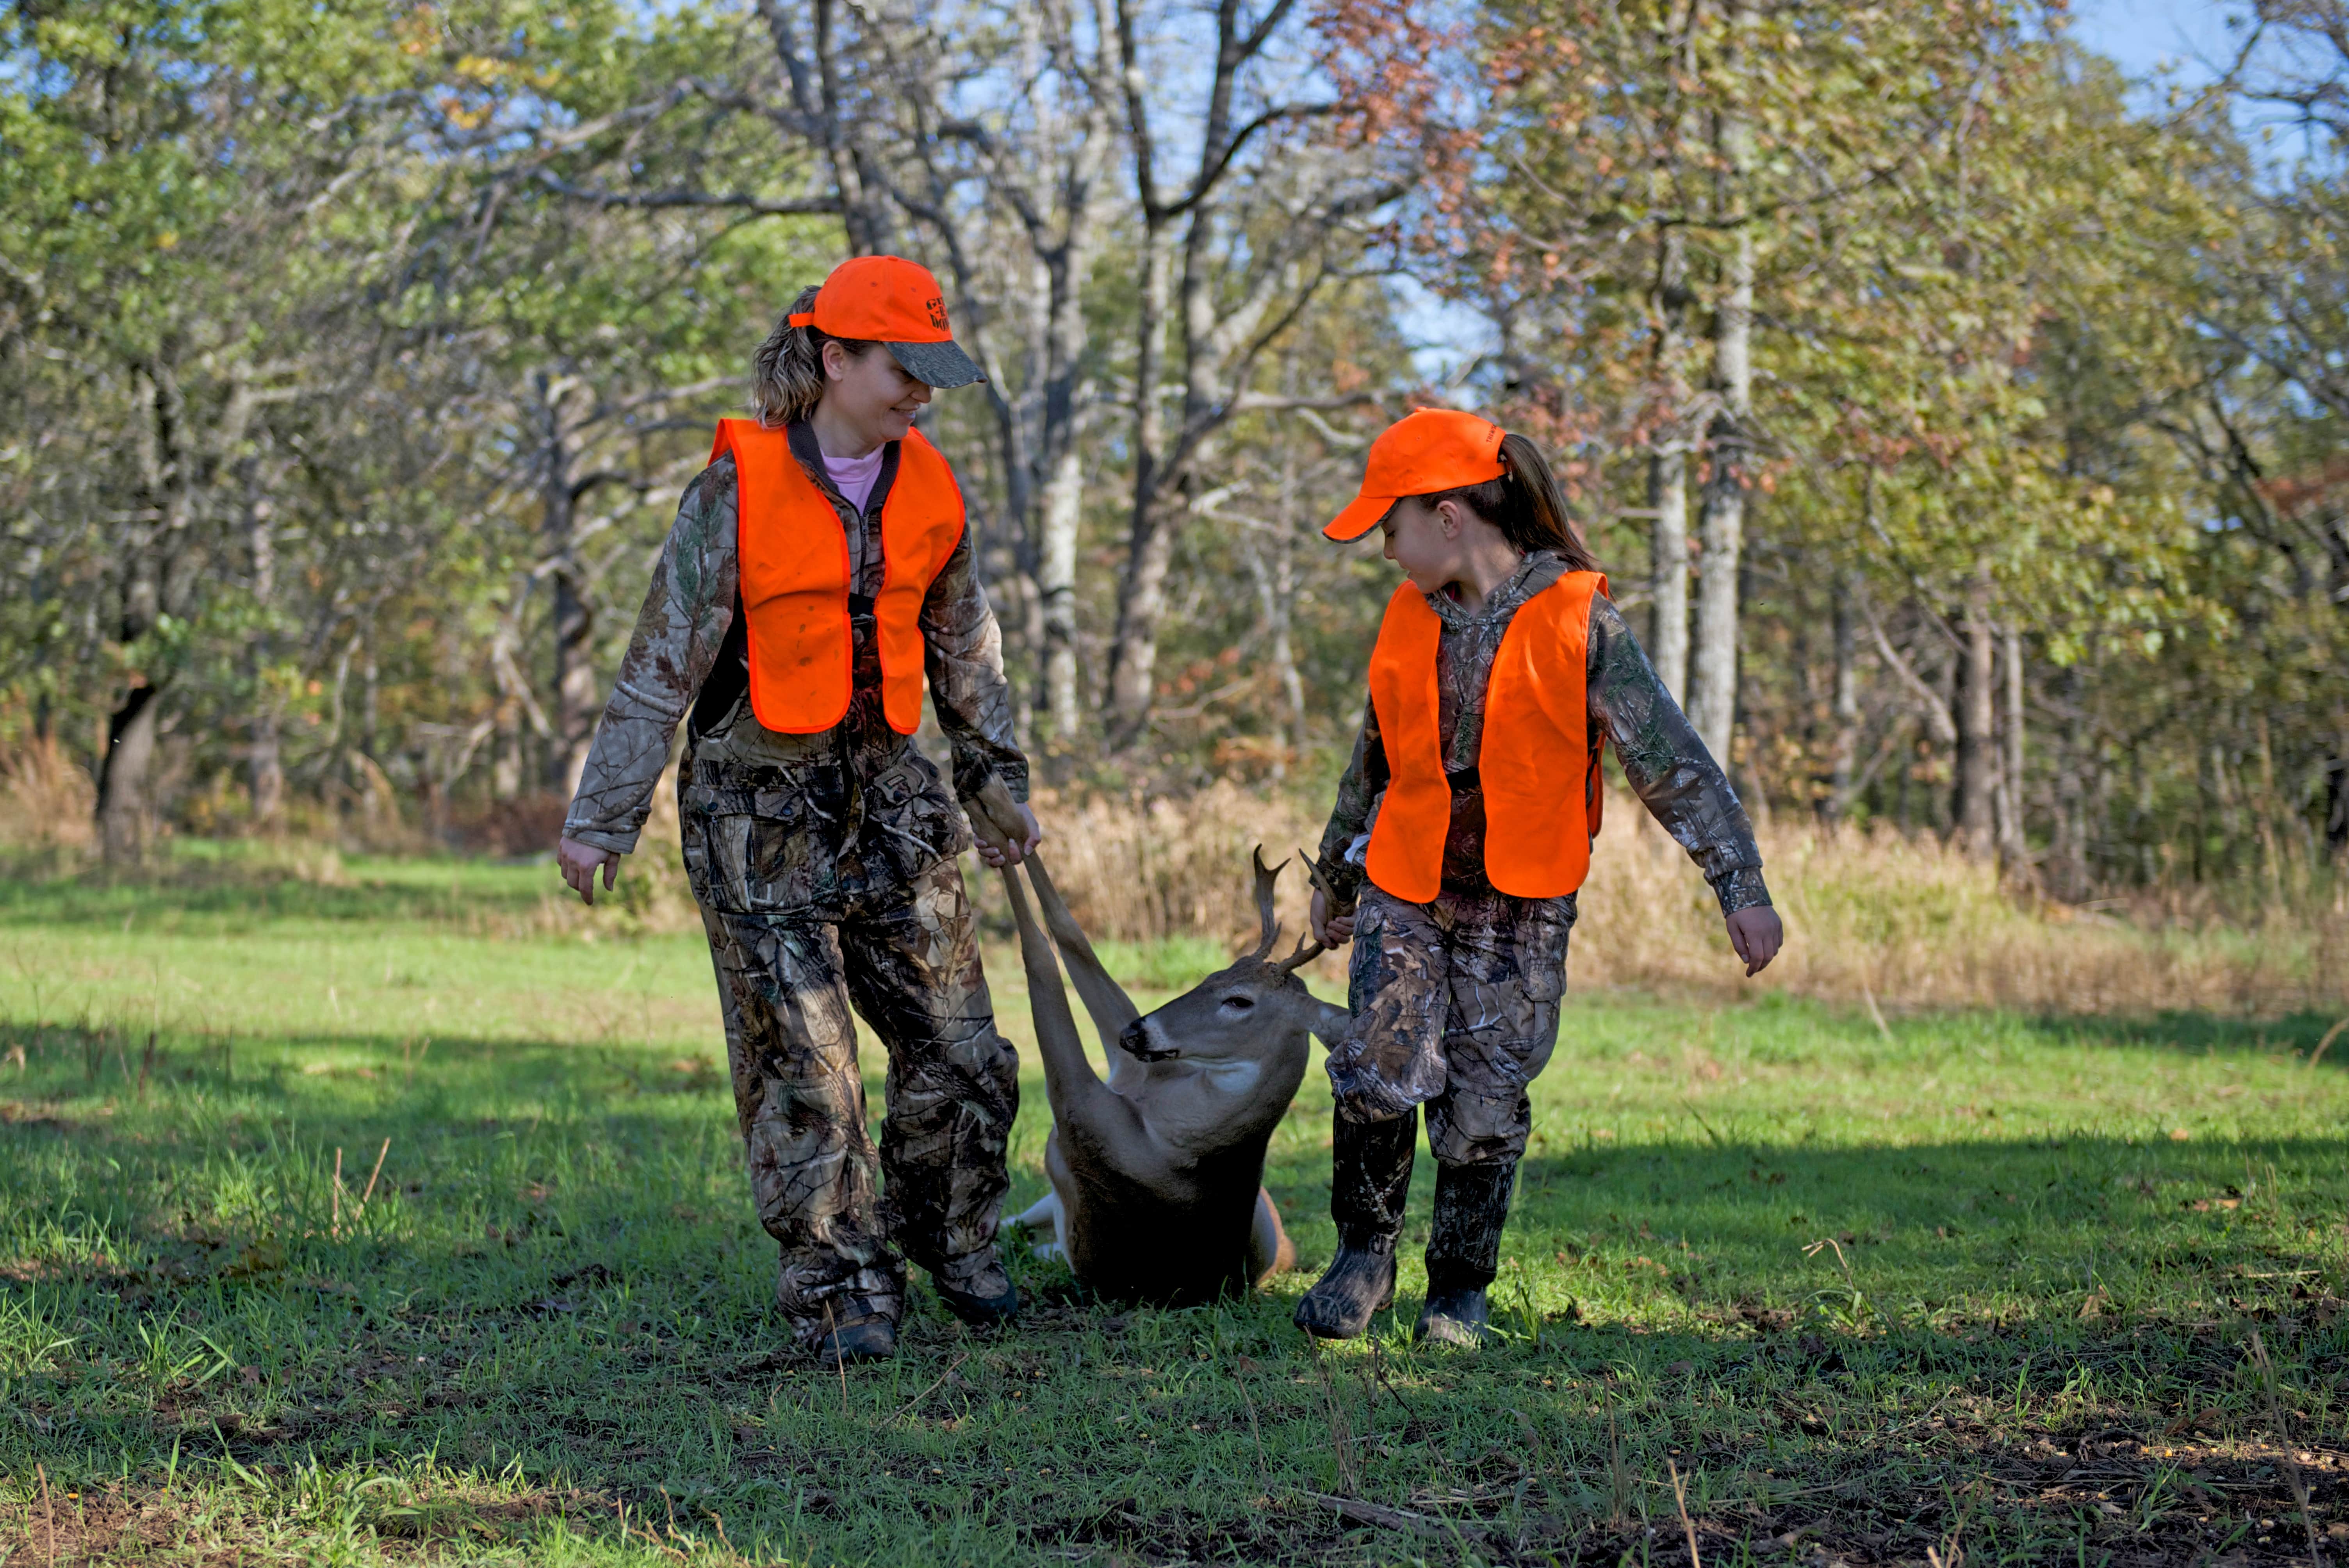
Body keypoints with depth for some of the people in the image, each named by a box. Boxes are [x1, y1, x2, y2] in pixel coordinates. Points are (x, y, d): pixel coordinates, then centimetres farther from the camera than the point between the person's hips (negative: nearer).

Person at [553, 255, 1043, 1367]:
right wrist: (603, 817, -9)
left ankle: (948, 1233, 26)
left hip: (888, 788, 5)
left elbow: (966, 651, 18)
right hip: (760, 803, -5)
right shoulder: (739, 491, -11)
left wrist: (1001, 784, 22)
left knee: (960, 1046, 4)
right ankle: (841, 1286, 6)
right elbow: (663, 660, -9)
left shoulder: (927, 493, 5)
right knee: (800, 1058, -4)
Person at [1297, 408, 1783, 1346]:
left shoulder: (1578, 621, -10)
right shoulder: (1412, 619, 5)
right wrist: (1335, 875, 29)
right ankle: (1364, 1253, 5)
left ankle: (1460, 1291, 17)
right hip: (1406, 889, 3)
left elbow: (1670, 760, -10)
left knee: (1485, 1105, 0)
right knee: (1386, 1068, -15)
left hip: (1520, 906, -3)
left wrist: (1740, 885, -15)